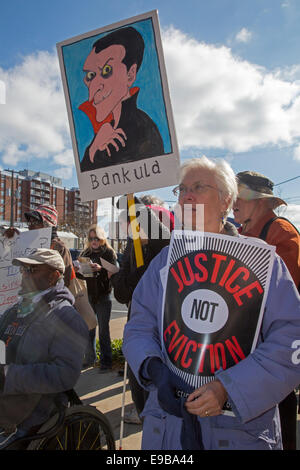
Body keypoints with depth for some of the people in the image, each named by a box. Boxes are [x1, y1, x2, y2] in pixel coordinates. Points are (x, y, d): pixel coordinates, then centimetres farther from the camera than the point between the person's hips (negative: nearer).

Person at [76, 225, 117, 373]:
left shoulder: (109, 253, -2)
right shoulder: (85, 254, 12)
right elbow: (81, 275, 11)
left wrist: (101, 269, -30)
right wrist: (78, 270, -11)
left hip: (103, 296, -4)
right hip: (88, 295, 4)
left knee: (103, 329, -2)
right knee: (88, 328, 10)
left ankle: (105, 361, 7)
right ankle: (90, 359, 23)